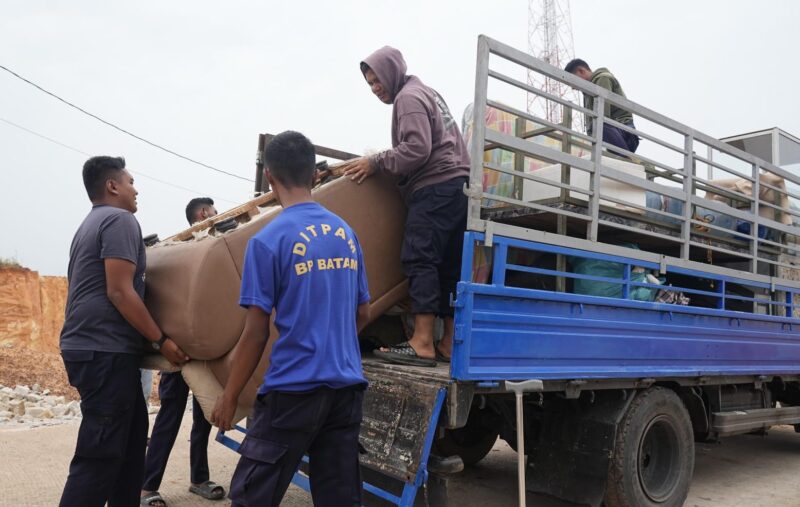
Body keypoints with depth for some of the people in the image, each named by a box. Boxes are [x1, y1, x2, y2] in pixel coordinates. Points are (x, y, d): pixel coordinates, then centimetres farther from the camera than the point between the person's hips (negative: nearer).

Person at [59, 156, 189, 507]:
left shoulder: (90, 225, 22)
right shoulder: (120, 220, -9)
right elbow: (119, 292, -18)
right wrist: (161, 341, -13)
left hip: (89, 346, 10)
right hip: (106, 350, -10)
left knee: (130, 439, 15)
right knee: (100, 455, -7)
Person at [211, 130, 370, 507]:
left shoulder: (269, 239, -10)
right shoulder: (346, 233, 8)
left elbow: (255, 333, -10)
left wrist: (229, 398, 2)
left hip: (295, 388, -6)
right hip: (347, 385, 6)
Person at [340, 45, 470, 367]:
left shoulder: (408, 98, -1)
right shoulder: (428, 93, 29)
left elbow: (417, 149, -15)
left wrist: (376, 163, -8)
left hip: (435, 187, -10)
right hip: (457, 184, 10)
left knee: (419, 259, -15)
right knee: (449, 266, 5)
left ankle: (422, 344, -19)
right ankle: (450, 343, 5)